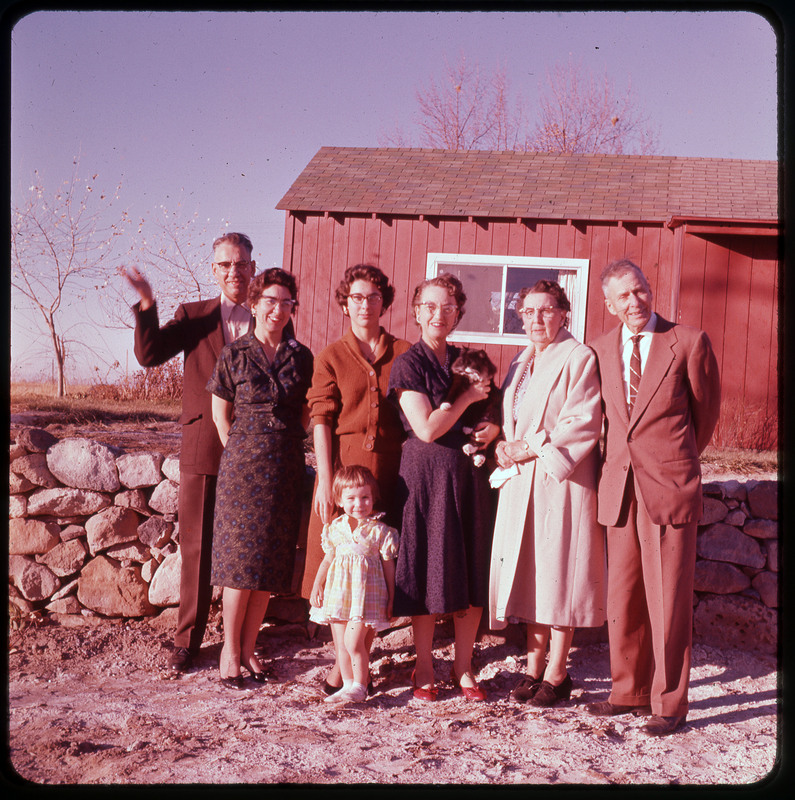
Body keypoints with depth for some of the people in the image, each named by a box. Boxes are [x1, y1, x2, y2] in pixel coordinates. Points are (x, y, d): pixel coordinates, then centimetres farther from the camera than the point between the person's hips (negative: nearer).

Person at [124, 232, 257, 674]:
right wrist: (148, 305, -18)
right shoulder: (193, 316, 7)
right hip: (202, 450, 0)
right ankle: (188, 639, 19)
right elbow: (149, 355, -6)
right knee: (197, 547, 7)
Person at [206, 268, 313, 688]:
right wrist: (240, 450, 5)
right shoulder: (234, 354, 0)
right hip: (242, 464, -3)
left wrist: (288, 444, 8)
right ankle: (230, 648, 12)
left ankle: (249, 647, 18)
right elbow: (220, 411, 5)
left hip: (285, 466, 3)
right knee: (240, 556, -2)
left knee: (271, 559, 6)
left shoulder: (301, 357, 7)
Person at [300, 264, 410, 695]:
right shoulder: (330, 357, 8)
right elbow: (321, 419, 0)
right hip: (343, 464, -1)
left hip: (390, 467, 1)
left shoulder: (403, 353, 10)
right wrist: (325, 478, -10)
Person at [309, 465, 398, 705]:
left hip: (366, 592, -4)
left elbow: (388, 565, 1)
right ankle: (348, 684, 22)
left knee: (353, 641, -12)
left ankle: (360, 686, 5)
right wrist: (317, 585, 6)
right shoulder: (335, 528, 6)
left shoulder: (380, 531, -4)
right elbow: (327, 559, 15)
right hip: (338, 591, 4)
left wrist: (391, 597, 1)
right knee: (340, 643, 8)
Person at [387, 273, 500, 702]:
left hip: (470, 473, 5)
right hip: (427, 474, -5)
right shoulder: (407, 364, -5)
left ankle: (463, 667, 19)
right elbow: (427, 429, -14)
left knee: (473, 574, 6)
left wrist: (493, 426, 1)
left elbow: (495, 406, 23)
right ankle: (424, 671, 16)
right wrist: (468, 397, -7)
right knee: (428, 573, 1)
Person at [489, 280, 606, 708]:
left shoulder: (579, 358, -7)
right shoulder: (520, 363, 18)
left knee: (558, 572, -2)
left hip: (561, 481, -7)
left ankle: (557, 673, 9)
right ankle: (534, 667, 18)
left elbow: (582, 425, -15)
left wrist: (531, 448, -15)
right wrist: (503, 445, 1)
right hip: (521, 482, 7)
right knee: (529, 572, 8)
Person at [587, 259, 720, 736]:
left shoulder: (690, 343, -2)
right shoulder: (601, 350, 9)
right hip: (620, 488, 4)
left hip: (670, 489, -4)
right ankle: (629, 692, 25)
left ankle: (670, 704, 14)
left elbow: (706, 410, 9)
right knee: (623, 599, 10)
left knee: (668, 601, 1)